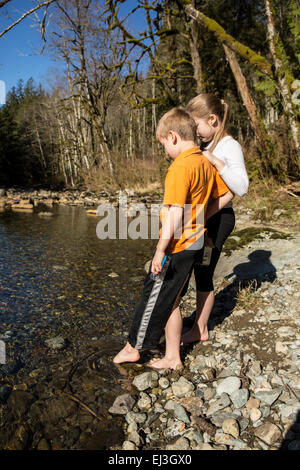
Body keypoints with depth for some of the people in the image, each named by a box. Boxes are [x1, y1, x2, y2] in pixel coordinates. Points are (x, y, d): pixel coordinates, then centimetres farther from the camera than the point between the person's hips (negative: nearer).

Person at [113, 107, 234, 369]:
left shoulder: (181, 166, -19)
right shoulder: (206, 163, 8)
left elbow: (175, 214, -24)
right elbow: (227, 195, 19)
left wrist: (160, 250, -19)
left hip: (177, 247, -9)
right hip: (195, 243, 9)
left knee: (155, 297, 8)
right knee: (170, 300, 17)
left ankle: (133, 348, 28)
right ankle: (172, 357, 29)